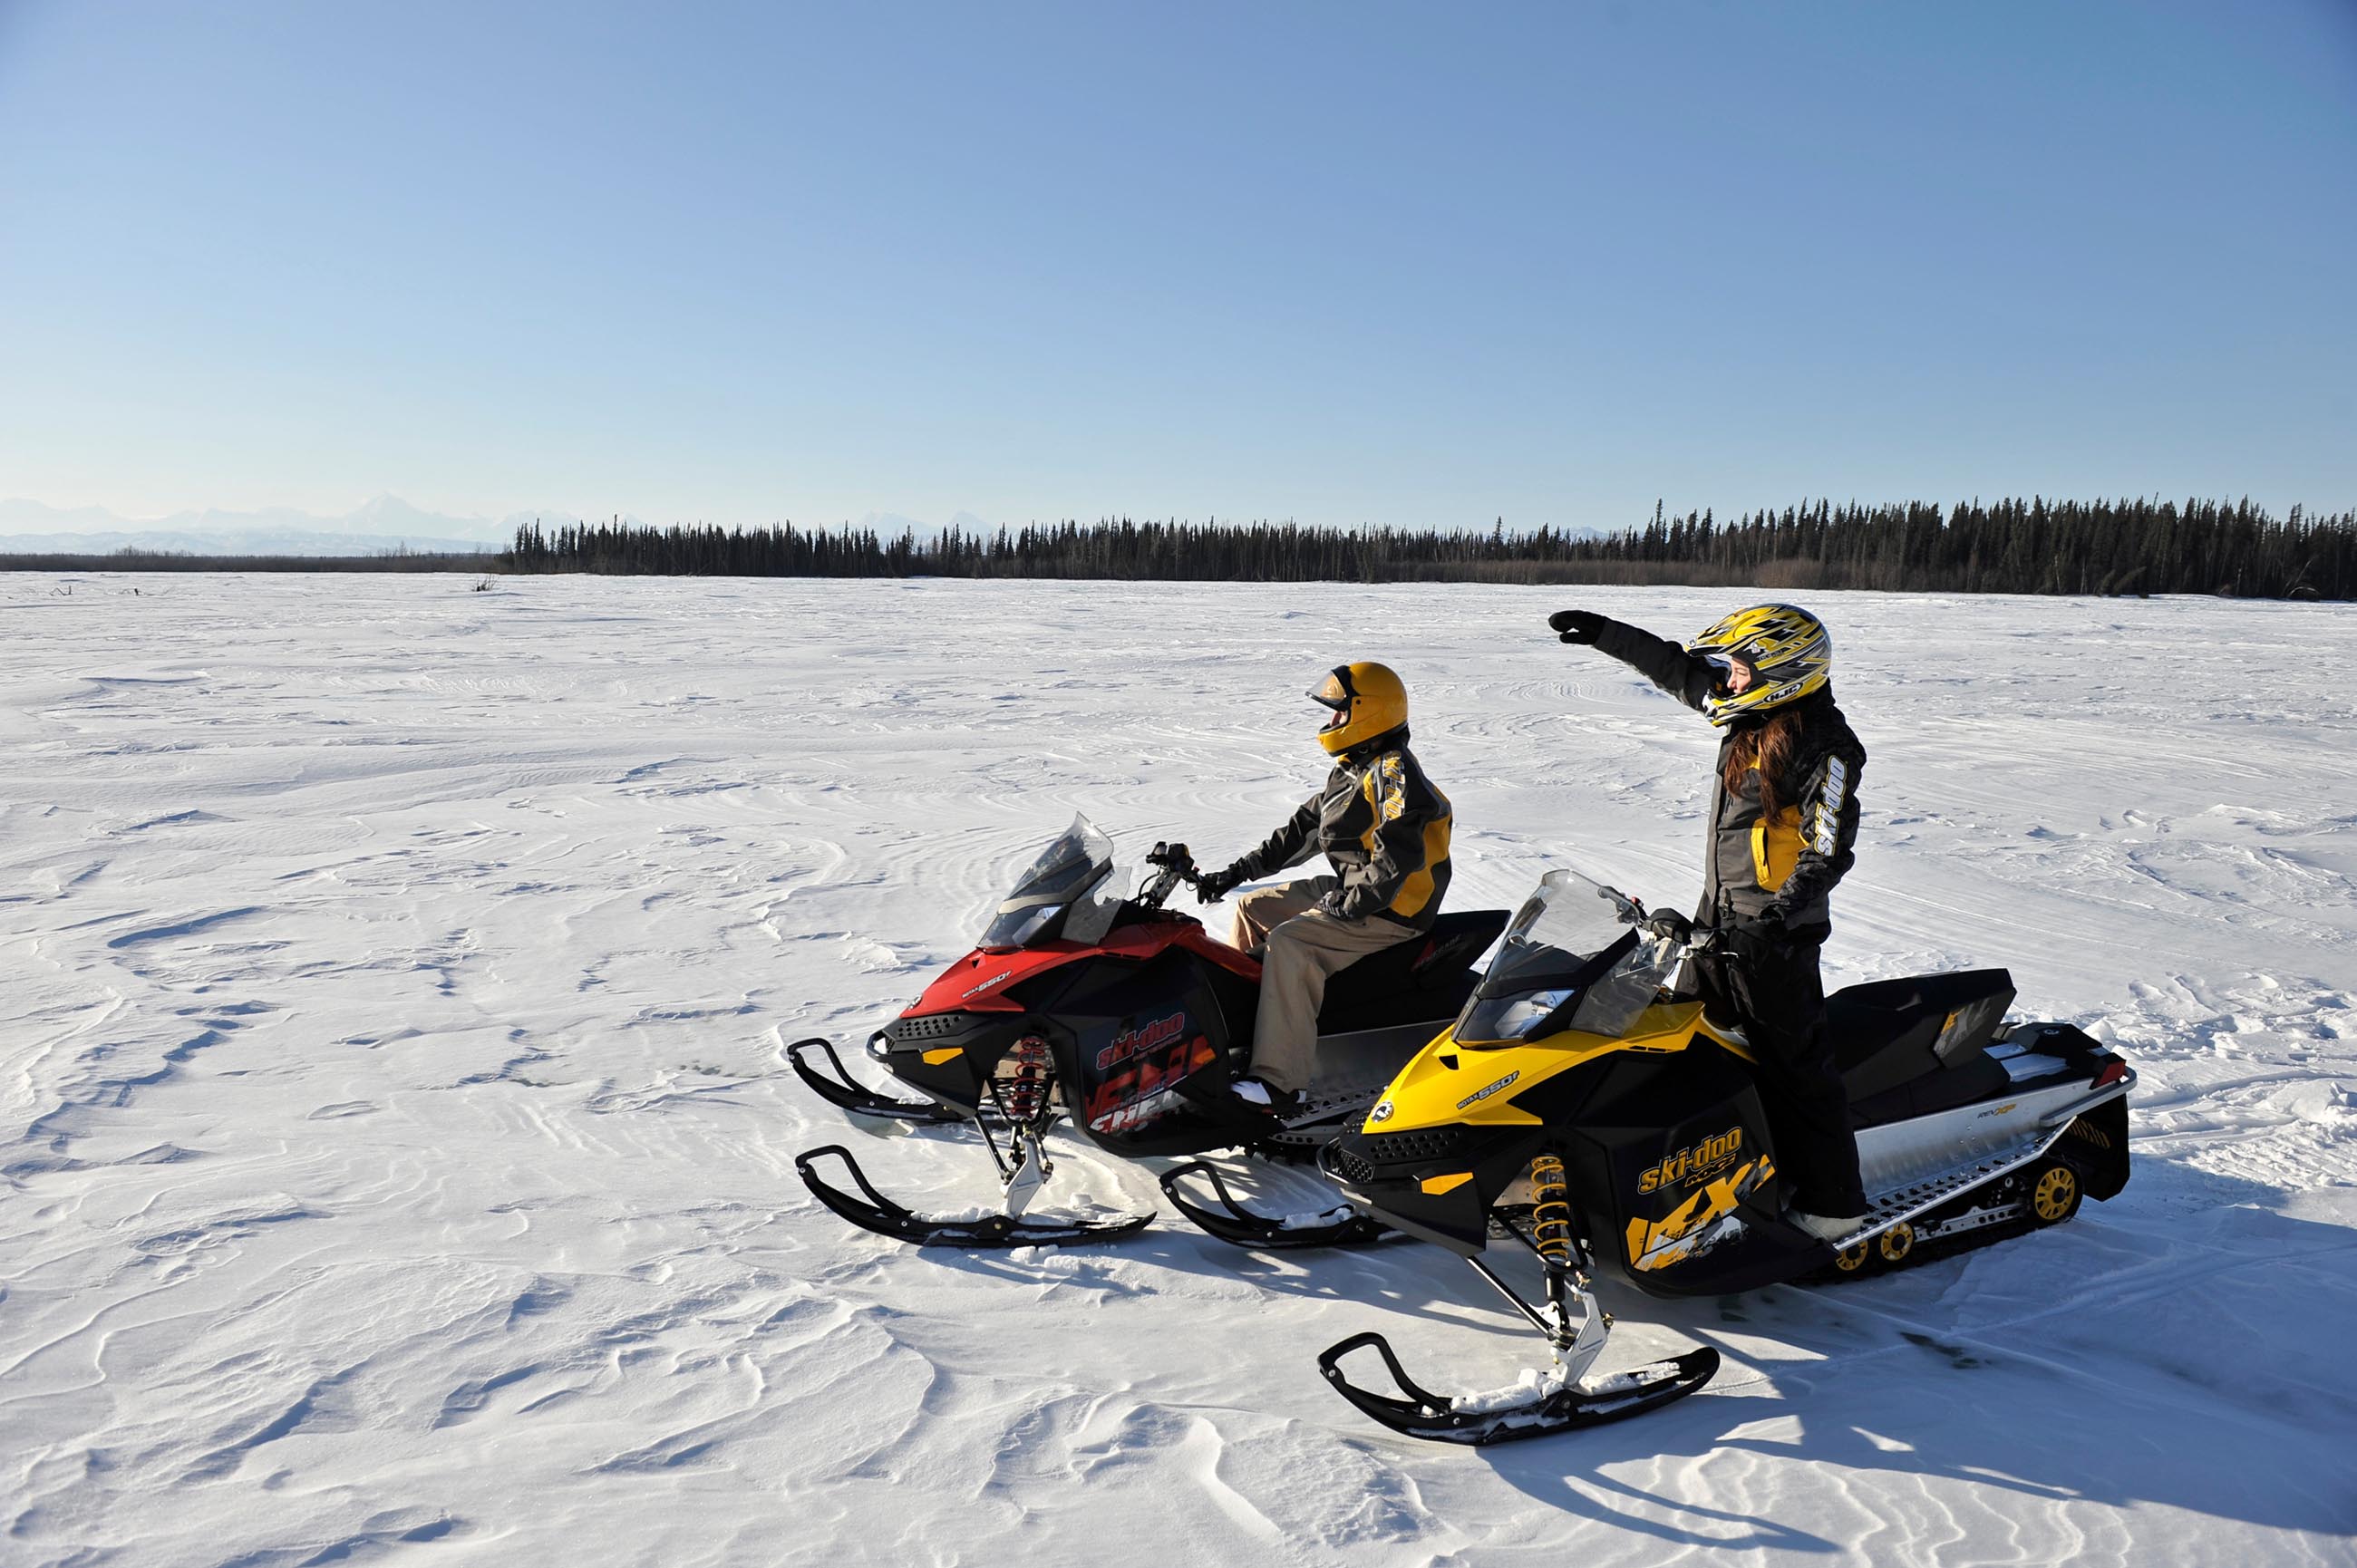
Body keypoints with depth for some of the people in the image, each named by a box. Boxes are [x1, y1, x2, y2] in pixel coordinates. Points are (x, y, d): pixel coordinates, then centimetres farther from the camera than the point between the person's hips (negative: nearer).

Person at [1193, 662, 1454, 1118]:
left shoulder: (1394, 773, -18)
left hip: (1393, 909, -11)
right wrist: (1237, 873, 12)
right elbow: (1303, 827, 18)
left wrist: (1347, 905, -22)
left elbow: (1398, 856, -28)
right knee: (1253, 908, 16)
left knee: (1288, 943, -30)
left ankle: (1278, 1084, -33)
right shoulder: (1352, 770, 14)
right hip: (1348, 891, 11)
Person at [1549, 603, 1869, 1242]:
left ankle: (1832, 1203, 7)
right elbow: (1675, 666, 18)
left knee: (1793, 1064, -4)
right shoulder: (1753, 716, 8)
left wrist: (1774, 922, -29)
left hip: (1776, 932, -9)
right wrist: (1604, 632, 18)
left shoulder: (1824, 747, -16)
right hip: (1719, 921, 9)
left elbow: (1828, 852, -20)